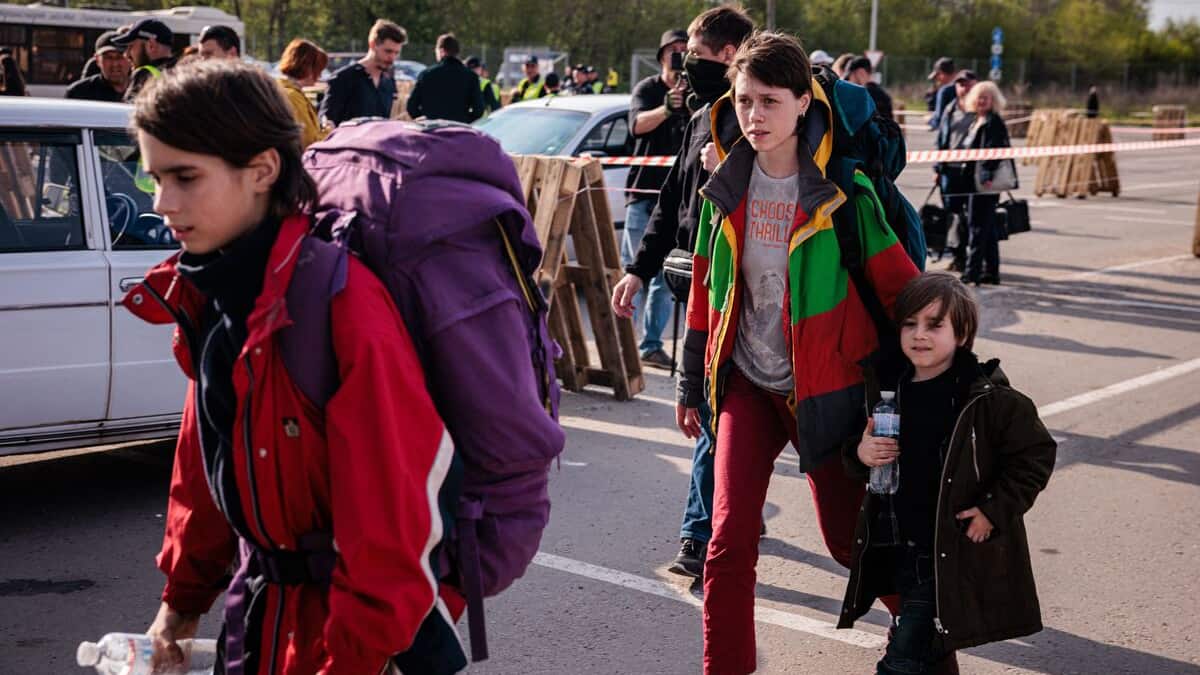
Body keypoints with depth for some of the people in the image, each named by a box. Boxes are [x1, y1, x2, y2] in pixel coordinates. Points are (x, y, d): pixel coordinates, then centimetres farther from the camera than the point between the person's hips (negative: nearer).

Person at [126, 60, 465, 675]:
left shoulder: (344, 304, -25)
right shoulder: (210, 291, 1)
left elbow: (388, 515, -24)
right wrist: (182, 600, 15)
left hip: (354, 622, -7)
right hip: (262, 604, 7)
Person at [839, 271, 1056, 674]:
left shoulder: (988, 398, -12)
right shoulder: (889, 391, 5)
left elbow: (1036, 453, -7)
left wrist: (994, 510, -12)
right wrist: (861, 455, -6)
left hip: (954, 558, -6)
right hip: (896, 553, 6)